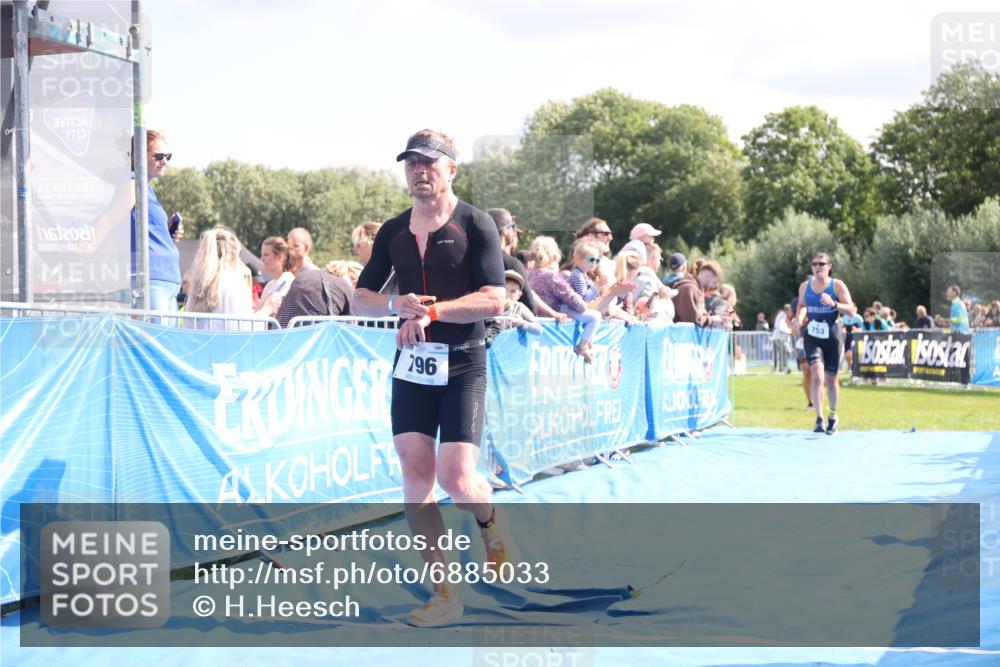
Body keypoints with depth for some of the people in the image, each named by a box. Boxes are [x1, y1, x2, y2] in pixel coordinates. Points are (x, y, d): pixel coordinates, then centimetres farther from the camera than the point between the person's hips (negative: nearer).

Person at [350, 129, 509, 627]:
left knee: (457, 479, -14)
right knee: (415, 476, -2)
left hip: (463, 365, -4)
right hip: (410, 364, 5)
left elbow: (495, 299, -12)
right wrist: (396, 304, -11)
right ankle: (444, 596, 5)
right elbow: (360, 299, 10)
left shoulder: (475, 225, -4)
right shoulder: (393, 232, 10)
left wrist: (432, 312, -19)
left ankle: (491, 523, 23)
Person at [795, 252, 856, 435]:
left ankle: (833, 416, 33)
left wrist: (834, 304, -24)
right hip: (812, 336, 1)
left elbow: (851, 310, -7)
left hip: (832, 336, -1)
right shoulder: (805, 286, 5)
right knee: (817, 375, -19)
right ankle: (819, 419, -20)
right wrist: (800, 319, -1)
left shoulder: (837, 286, -4)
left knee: (831, 378, 10)